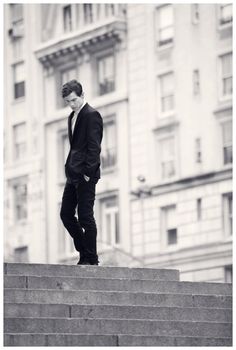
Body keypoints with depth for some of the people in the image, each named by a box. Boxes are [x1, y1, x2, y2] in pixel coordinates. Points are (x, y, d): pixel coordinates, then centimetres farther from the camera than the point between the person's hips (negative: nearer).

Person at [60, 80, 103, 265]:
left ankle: (91, 259, -1)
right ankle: (84, 252, 17)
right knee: (66, 214, 8)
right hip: (73, 174, 9)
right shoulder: (72, 117, 18)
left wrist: (88, 172, -19)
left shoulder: (92, 115, -9)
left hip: (86, 175, -9)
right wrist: (69, 169, 11)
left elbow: (94, 147, -15)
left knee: (85, 216, -7)